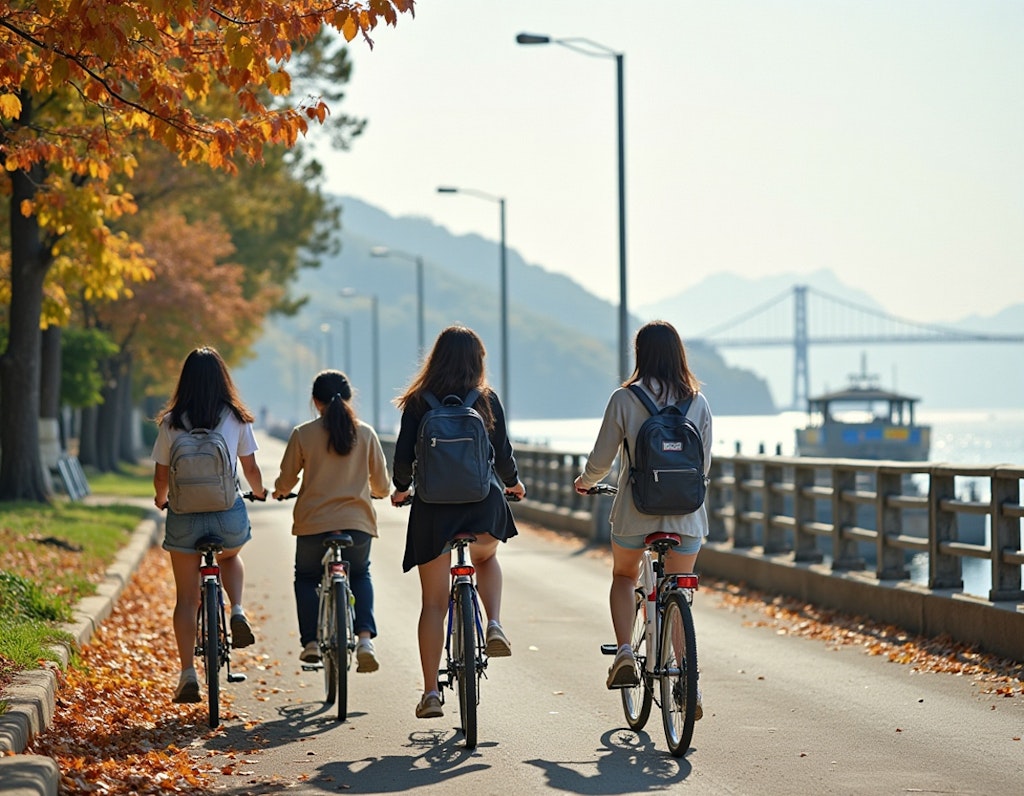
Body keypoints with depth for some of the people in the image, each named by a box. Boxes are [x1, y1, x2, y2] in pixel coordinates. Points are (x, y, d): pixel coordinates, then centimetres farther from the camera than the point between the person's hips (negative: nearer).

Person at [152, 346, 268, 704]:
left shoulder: (171, 423, -2)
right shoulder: (236, 419, 0)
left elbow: (161, 477, 3)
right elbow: (251, 469, 7)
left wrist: (161, 499, 26)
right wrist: (259, 491, 29)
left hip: (184, 516, -1)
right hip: (229, 514, 1)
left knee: (186, 599, 9)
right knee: (230, 556, 34)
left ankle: (188, 673, 3)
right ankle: (238, 612, 9)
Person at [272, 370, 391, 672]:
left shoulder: (302, 434, -4)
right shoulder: (365, 433, 0)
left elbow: (286, 481, 2)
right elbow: (381, 485, 6)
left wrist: (279, 491, 26)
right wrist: (376, 491, 30)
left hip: (313, 522, -1)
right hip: (357, 522, 1)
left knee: (306, 577, 22)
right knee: (360, 575, 24)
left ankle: (311, 641, 10)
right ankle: (365, 637, 3)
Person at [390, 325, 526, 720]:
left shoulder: (418, 403, -1)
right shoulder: (487, 400, -1)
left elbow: (404, 456, -2)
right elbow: (503, 455, 1)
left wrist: (401, 489, 19)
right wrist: (513, 482, 23)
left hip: (433, 507, 0)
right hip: (483, 503, 0)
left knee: (433, 603, 7)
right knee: (485, 557, 34)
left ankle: (431, 693, 4)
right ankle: (494, 625, 9)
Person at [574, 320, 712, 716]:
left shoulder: (625, 398, -6)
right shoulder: (698, 402, 2)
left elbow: (601, 458, -2)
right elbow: (704, 464, 8)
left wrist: (585, 482, 19)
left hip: (636, 511, -2)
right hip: (687, 514, 2)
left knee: (623, 576, 25)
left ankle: (624, 652, 6)